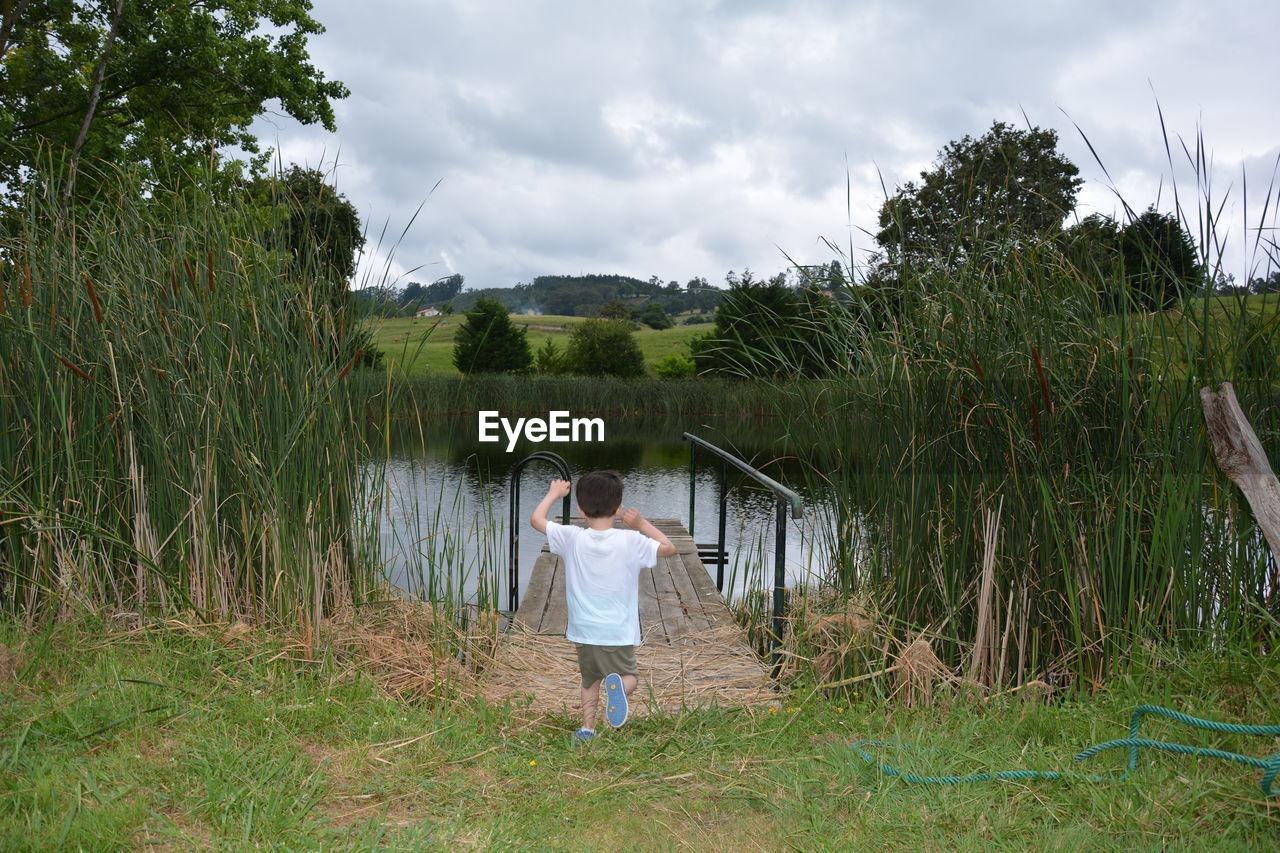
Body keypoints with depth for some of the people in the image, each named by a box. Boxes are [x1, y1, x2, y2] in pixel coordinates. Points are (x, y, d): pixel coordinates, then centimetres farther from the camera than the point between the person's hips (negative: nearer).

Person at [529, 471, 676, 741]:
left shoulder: (572, 538, -9)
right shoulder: (631, 541, -13)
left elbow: (536, 519, 4)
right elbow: (668, 548, 2)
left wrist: (554, 494, 19)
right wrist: (641, 524, 8)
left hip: (584, 630, 2)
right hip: (618, 632, -2)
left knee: (590, 679, 25)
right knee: (629, 675, 16)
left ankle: (588, 727, 19)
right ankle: (619, 686, -16)